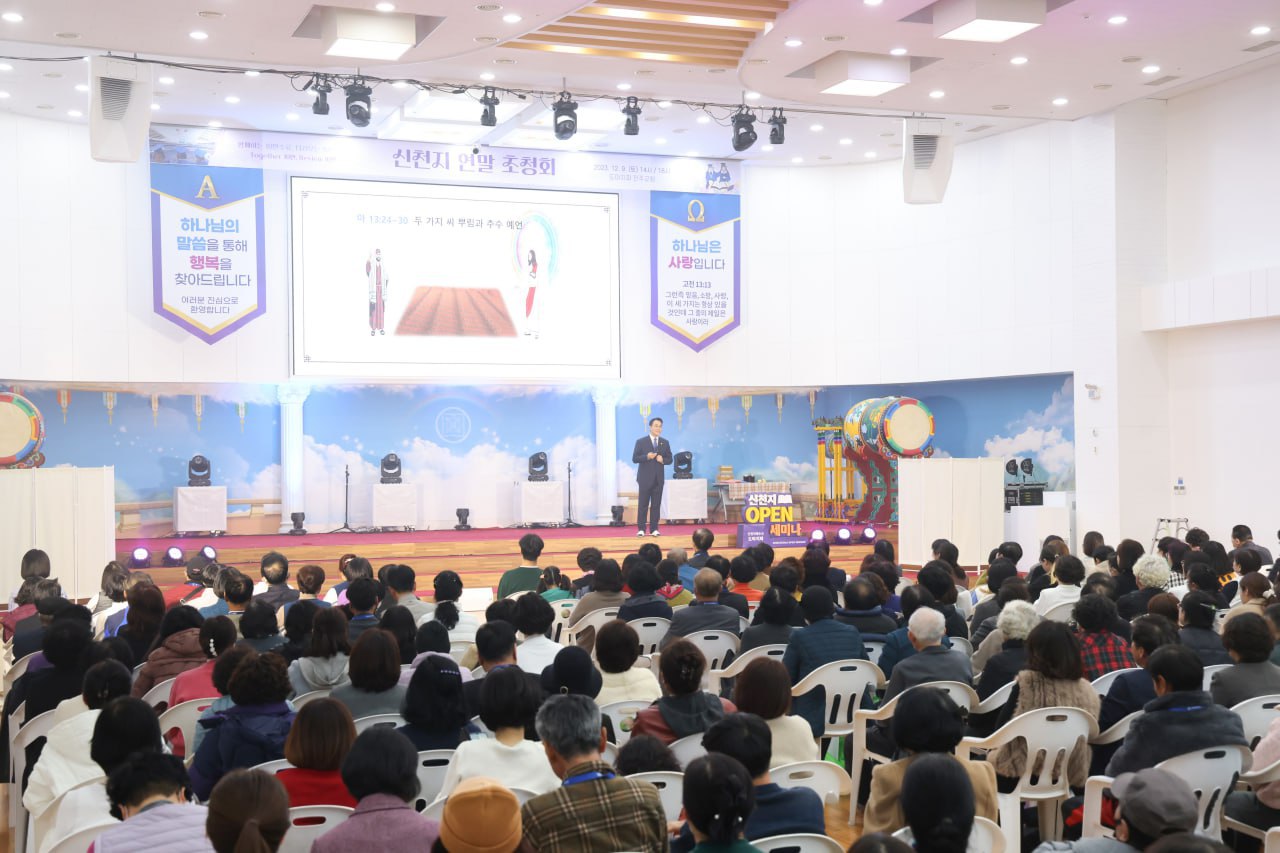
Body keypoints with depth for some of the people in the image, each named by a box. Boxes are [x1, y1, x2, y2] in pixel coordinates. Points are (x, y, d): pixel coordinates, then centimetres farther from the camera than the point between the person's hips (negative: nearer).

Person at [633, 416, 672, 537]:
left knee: (656, 505, 3)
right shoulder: (641, 441, 0)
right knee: (643, 504, -1)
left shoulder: (665, 443, 11)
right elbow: (634, 458, -4)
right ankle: (641, 529, 2)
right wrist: (646, 457, -20)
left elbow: (669, 459, 11)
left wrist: (662, 460, -11)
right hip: (645, 478, -3)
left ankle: (654, 529, 7)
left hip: (658, 478, 3)